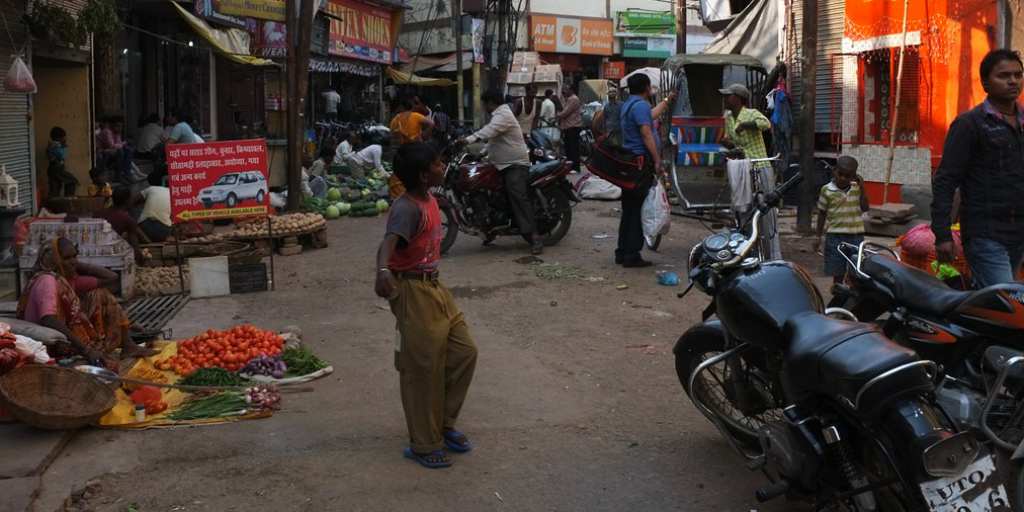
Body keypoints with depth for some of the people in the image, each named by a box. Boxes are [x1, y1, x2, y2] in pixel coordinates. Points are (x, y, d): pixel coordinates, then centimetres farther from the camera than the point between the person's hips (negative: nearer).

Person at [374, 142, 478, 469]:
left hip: (435, 288, 9)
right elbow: (389, 242, -41)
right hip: (413, 292, -9)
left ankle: (444, 425, 26)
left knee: (464, 352, 11)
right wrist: (383, 270, -61)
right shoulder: (407, 208, -22)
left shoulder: (429, 200, 6)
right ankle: (423, 445, 13)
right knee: (424, 369, -1)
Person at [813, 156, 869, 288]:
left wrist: (861, 187, -7)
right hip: (835, 237, -2)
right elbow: (822, 213, 3)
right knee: (838, 274, 5)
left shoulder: (857, 188, 4)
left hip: (856, 236, 2)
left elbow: (865, 208, -5)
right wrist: (818, 236, 4)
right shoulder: (827, 190, -4)